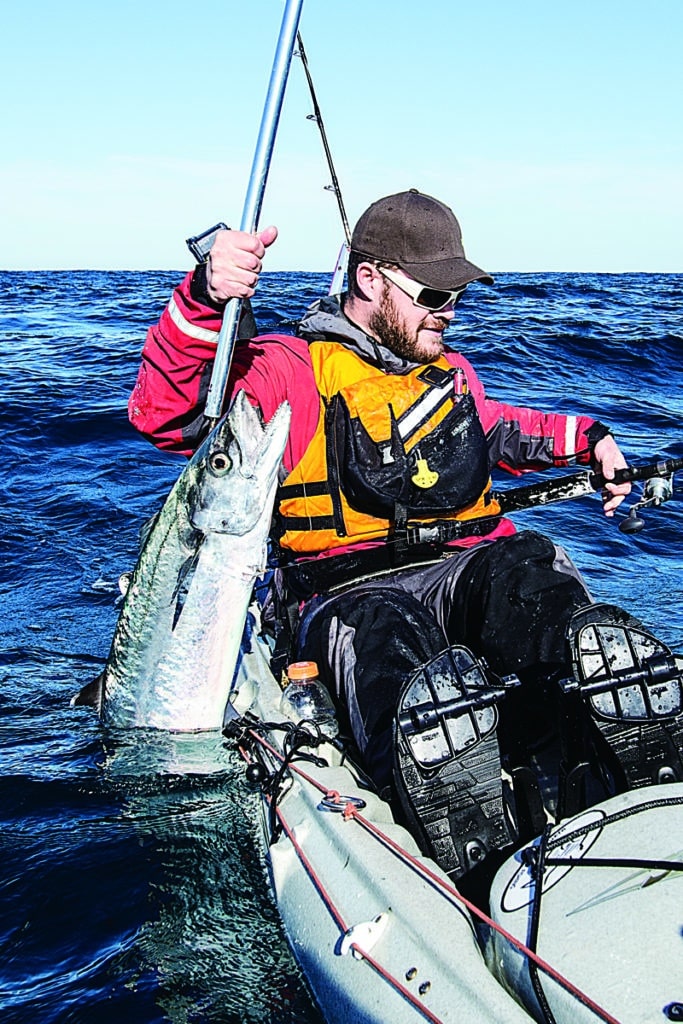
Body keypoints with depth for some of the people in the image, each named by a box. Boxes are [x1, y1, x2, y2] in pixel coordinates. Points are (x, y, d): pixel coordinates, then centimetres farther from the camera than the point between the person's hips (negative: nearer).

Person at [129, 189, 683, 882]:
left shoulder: (449, 371, 24)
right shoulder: (293, 371, 2)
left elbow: (496, 431, 46)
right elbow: (163, 414, -12)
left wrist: (584, 438, 32)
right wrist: (206, 298, -27)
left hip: (466, 574, 4)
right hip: (349, 597, -4)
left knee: (528, 567, -32)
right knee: (381, 633, -40)